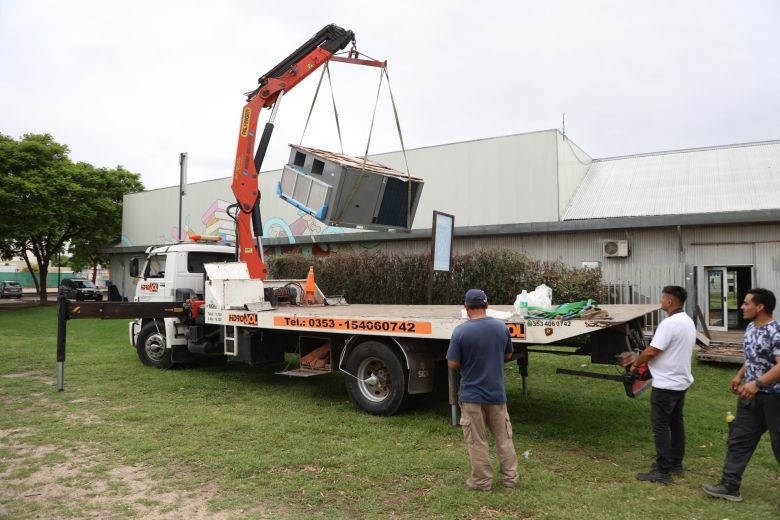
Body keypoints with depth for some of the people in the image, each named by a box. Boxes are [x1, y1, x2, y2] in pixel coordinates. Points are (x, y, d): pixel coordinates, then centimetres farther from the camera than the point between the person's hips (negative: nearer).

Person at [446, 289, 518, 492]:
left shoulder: (460, 331, -18)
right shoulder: (501, 327, -4)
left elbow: (452, 363, -14)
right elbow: (508, 355, 10)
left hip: (471, 395, -3)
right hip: (497, 393, 4)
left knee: (477, 441, 10)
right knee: (504, 437, 18)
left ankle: (482, 481, 20)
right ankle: (510, 477, 27)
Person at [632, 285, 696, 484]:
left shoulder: (669, 323, -22)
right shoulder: (688, 322, 10)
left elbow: (652, 351, -23)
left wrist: (636, 364, -5)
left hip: (666, 384, -10)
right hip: (682, 381, 10)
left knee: (660, 425, -3)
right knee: (676, 422, 18)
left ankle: (663, 472, 0)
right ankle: (676, 464, 28)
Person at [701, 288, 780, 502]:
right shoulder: (751, 327, 7)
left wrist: (757, 383, -38)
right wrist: (740, 376, 17)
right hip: (751, 396, 9)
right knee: (739, 440, 10)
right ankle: (729, 486, 17)